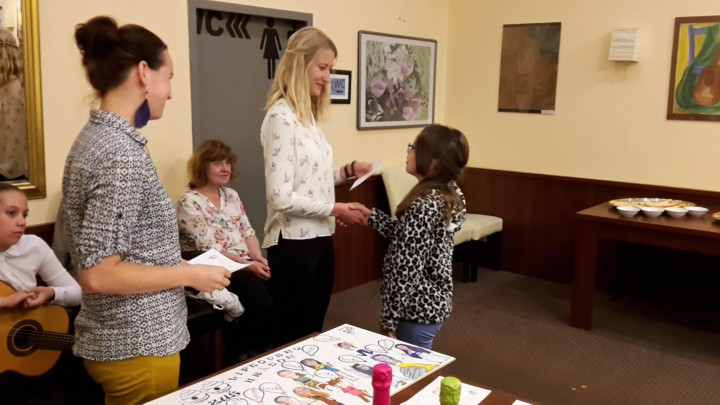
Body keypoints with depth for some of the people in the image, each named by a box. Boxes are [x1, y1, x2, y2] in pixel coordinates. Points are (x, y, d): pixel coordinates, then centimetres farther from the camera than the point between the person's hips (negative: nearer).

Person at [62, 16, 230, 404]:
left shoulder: (95, 137, 6)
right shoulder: (122, 154, -23)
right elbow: (97, 275, -25)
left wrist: (176, 266, 11)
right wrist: (189, 275, -17)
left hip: (115, 338, 9)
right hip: (138, 346, -9)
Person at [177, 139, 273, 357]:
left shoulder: (231, 195, 15)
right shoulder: (189, 202, -7)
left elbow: (247, 231, 11)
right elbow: (209, 249, -14)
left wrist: (258, 258, -9)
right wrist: (247, 264, -21)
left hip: (246, 265, 6)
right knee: (261, 299, -28)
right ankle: (250, 355, -6)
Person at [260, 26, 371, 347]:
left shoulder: (307, 115, 10)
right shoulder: (281, 117, -17)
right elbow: (280, 197, -23)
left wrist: (348, 171, 4)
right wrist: (335, 209, -16)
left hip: (319, 237, 9)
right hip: (293, 242, -9)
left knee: (313, 330, 20)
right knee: (292, 337, 7)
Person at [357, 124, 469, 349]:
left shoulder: (423, 206, -26)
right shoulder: (449, 196, 1)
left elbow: (406, 269, -24)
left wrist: (389, 321, -18)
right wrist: (372, 216, 8)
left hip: (417, 308, -9)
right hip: (434, 302, 9)